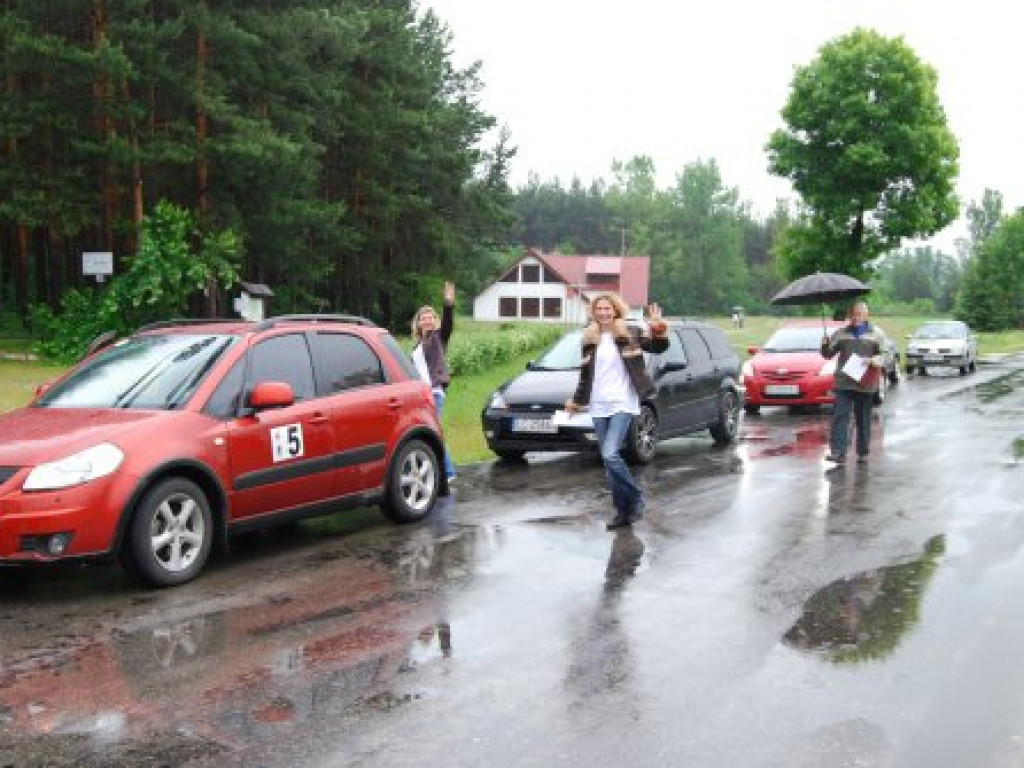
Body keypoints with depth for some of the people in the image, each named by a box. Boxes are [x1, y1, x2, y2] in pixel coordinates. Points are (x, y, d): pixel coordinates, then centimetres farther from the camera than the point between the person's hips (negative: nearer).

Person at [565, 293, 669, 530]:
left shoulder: (629, 335, 0)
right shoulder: (589, 340, 11)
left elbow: (658, 347, 0)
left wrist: (658, 329, -18)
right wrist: (576, 401, 19)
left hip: (622, 403, -5)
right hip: (599, 407, 5)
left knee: (610, 454, -19)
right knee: (608, 459, 5)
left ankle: (635, 497, 0)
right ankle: (623, 511, 15)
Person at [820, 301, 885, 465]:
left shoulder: (875, 335, 6)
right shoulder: (841, 333, 10)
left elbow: (885, 357, 4)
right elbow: (828, 353, 12)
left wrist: (872, 360, -16)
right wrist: (825, 344, -9)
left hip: (865, 385, -1)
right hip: (843, 384, 1)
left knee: (863, 420, 7)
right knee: (840, 417, -9)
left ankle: (863, 453, 17)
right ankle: (838, 451, -12)